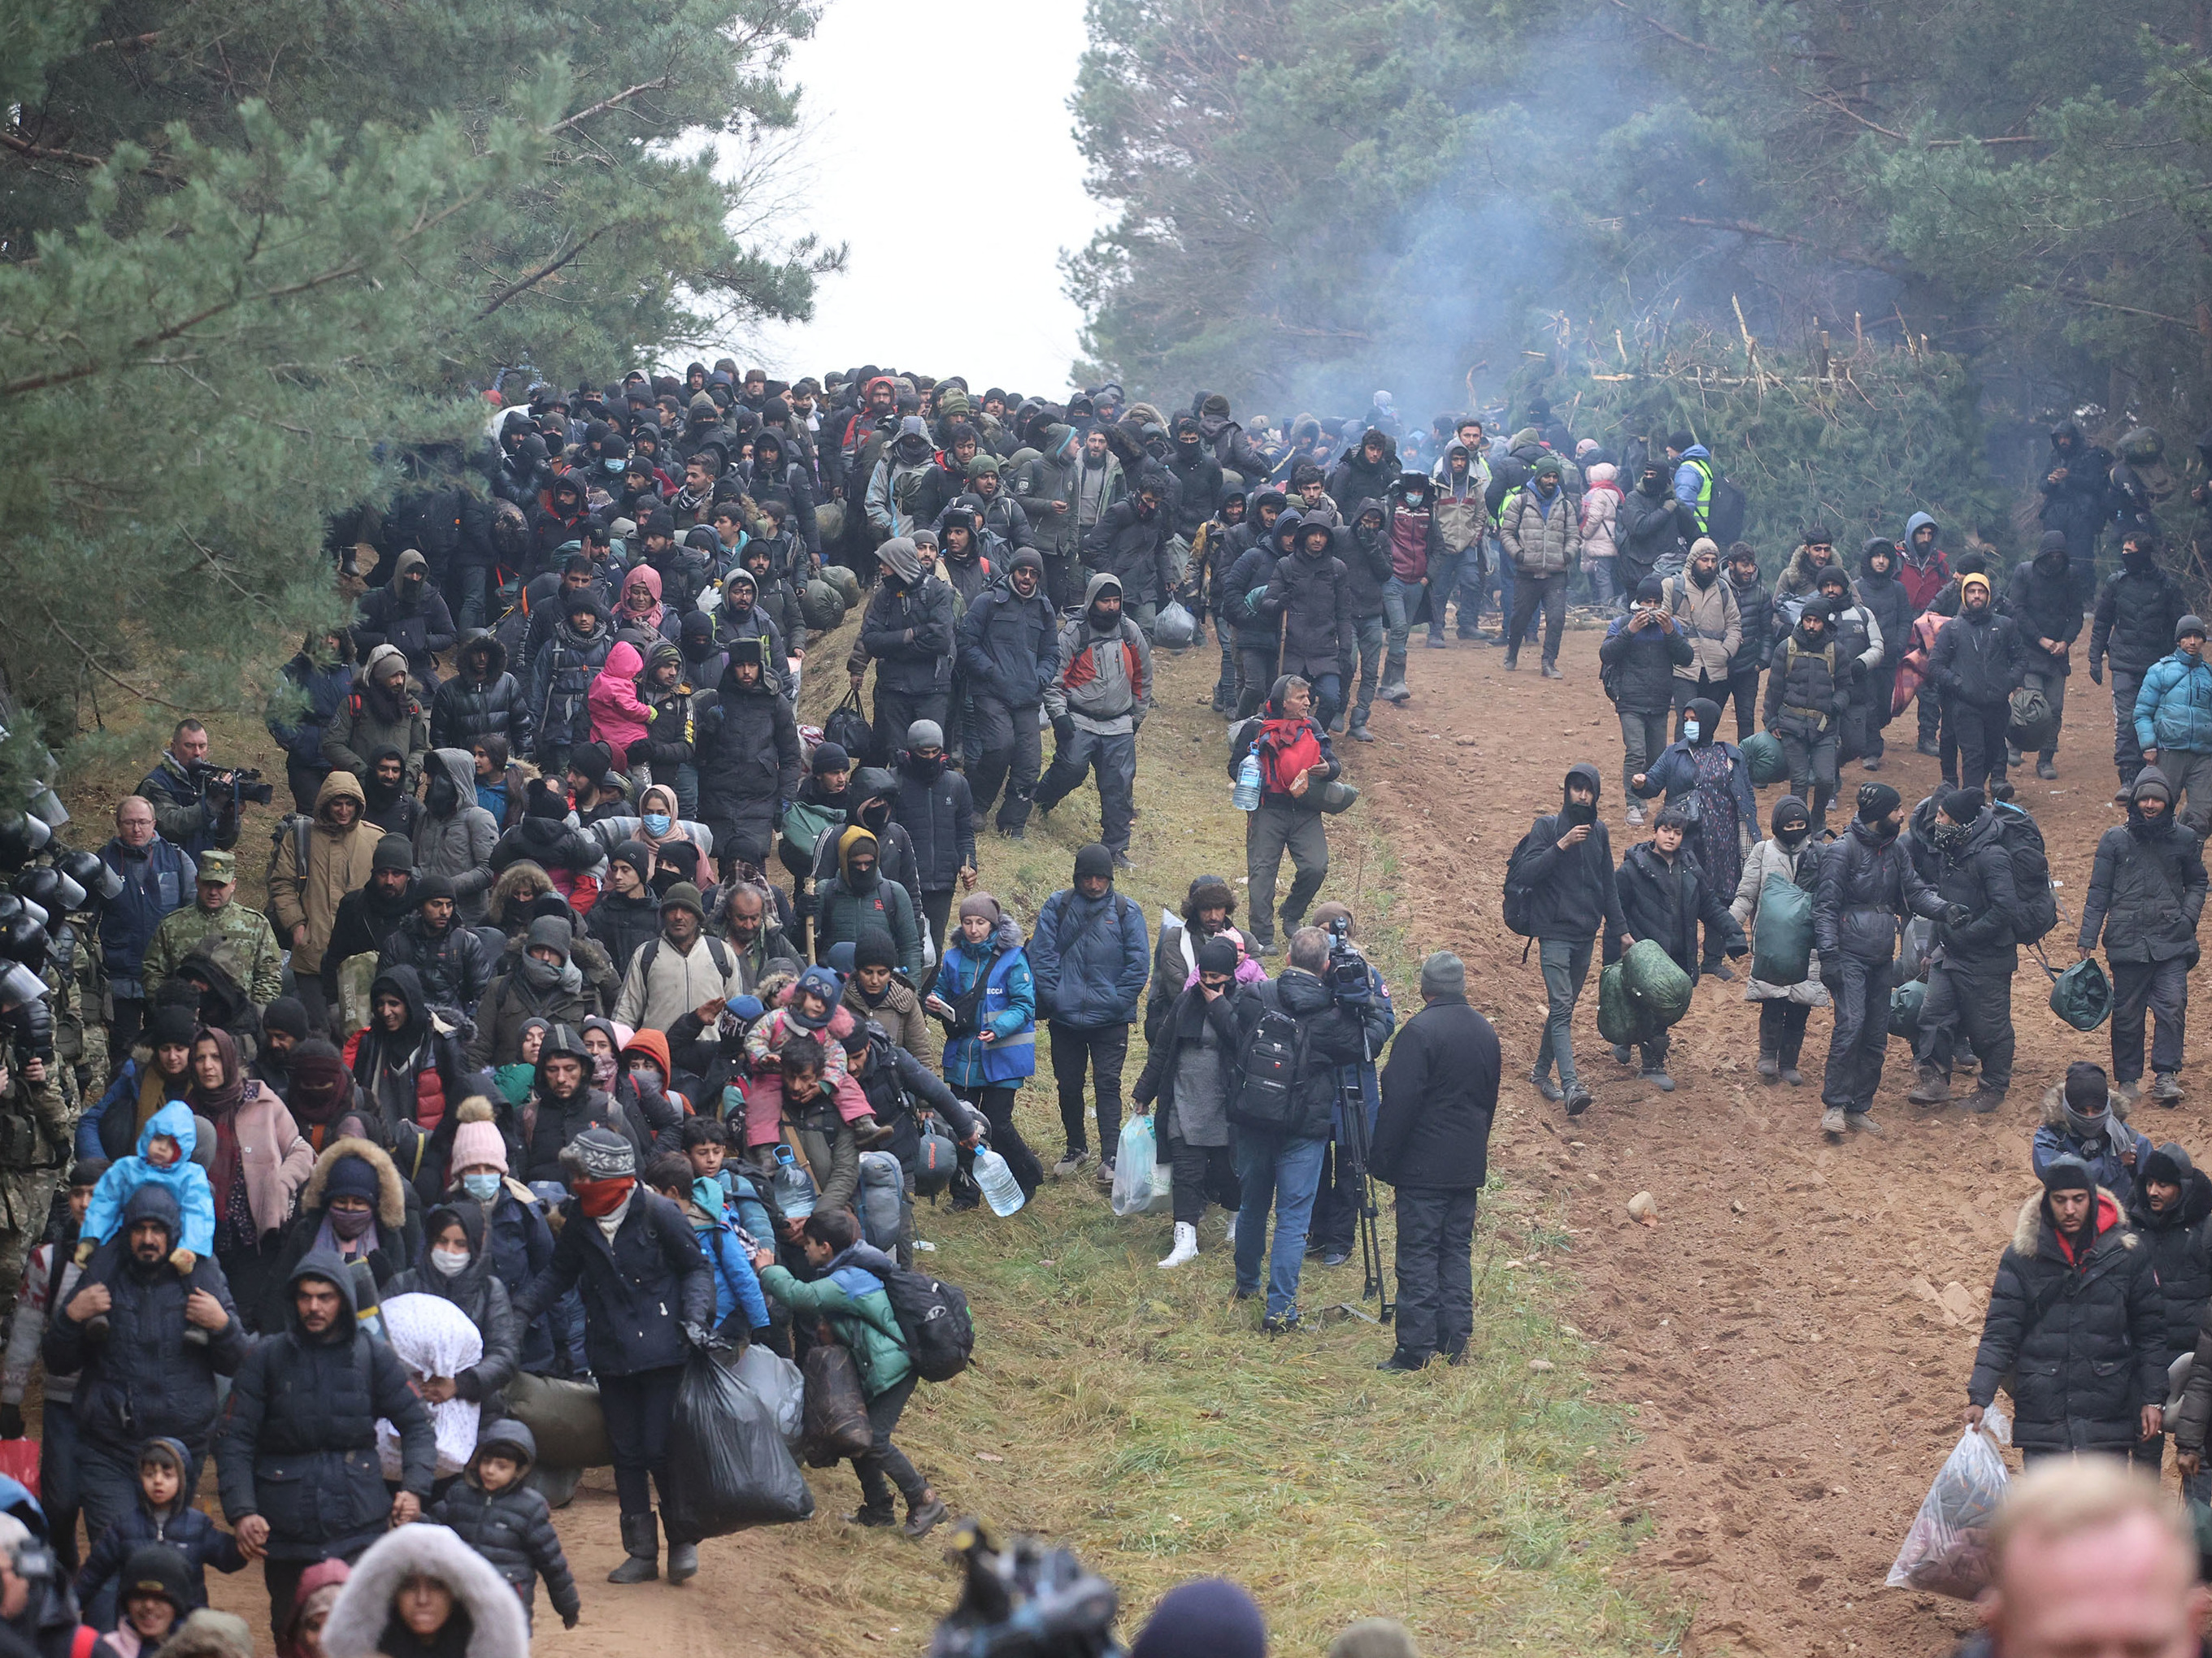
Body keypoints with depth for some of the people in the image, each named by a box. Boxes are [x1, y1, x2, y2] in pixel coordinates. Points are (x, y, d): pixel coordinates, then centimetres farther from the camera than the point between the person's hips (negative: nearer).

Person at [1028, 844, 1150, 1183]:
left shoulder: (1126, 911, -1)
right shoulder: (1058, 906, 2)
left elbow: (1139, 964, -1)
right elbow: (1040, 953, 0)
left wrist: (1117, 1002, -8)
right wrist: (1053, 998, -8)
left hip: (1111, 1019, -2)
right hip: (1065, 1017, 2)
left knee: (1107, 1084, -5)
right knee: (1068, 1085, 11)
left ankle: (1110, 1157, -3)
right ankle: (1076, 1149, 27)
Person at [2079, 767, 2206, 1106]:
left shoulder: (2184, 839, 6)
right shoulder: (2115, 839, 3)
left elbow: (2197, 884, 18)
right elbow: (2098, 892, 6)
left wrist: (2187, 917, 1)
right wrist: (2087, 938, 2)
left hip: (2171, 941, 0)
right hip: (2127, 942, 0)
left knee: (2172, 1006, -12)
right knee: (2127, 1013, 4)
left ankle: (2165, 1075, -5)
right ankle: (2127, 1079, 15)